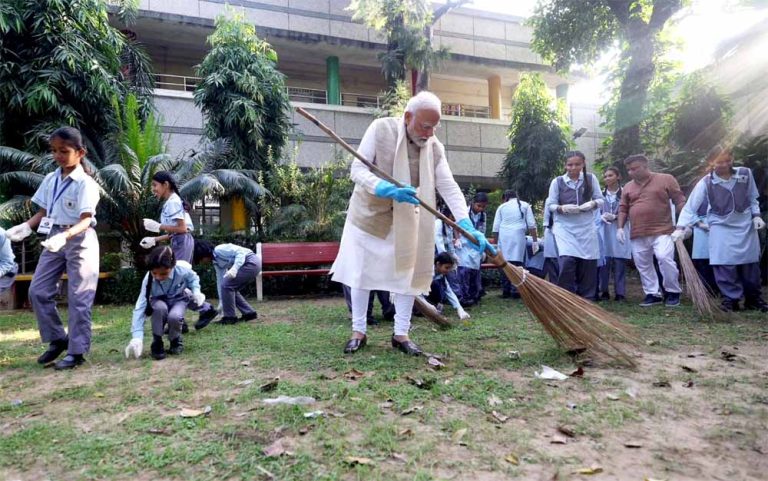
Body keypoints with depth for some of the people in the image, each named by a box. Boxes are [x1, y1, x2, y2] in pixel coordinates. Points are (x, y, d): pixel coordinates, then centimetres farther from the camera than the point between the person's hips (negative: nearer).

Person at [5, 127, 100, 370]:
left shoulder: (85, 183, -13)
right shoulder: (50, 179, 8)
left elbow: (85, 221, -21)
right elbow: (43, 212, 13)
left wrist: (65, 236, -37)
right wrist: (26, 227, -5)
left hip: (79, 241, -7)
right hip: (53, 239, 7)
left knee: (78, 298, -2)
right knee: (38, 291, 5)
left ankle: (77, 351, 7)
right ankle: (58, 339, 21)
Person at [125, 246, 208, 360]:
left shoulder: (182, 271, -30)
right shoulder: (148, 279, -29)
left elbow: (193, 278, -3)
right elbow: (140, 307, -32)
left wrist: (196, 291, -25)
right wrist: (137, 337, -41)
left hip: (178, 300, 0)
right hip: (159, 302, 0)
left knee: (174, 316, -35)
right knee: (160, 308, -37)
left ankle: (176, 340, 0)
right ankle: (157, 343, -14)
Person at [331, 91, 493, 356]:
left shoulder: (435, 147, -8)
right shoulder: (381, 128, -16)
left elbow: (449, 187, -14)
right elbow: (358, 169, -20)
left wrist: (468, 226, -27)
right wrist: (388, 189, -39)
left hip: (405, 220, 3)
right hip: (369, 213, -2)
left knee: (408, 273, 2)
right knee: (361, 273, 4)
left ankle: (401, 334, 15)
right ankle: (358, 331, 18)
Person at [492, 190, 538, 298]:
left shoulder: (502, 207, 16)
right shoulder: (525, 205, 15)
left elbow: (495, 228, 11)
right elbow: (531, 225, 7)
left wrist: (496, 243, 18)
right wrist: (535, 241, 9)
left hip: (503, 237, 1)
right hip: (518, 236, -1)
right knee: (517, 263, -4)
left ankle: (505, 291, 5)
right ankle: (515, 291, -8)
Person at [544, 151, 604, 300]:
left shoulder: (591, 178, 5)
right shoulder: (557, 181, 1)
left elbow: (600, 200, 7)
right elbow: (550, 205, 1)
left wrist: (592, 204, -14)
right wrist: (563, 208, -18)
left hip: (586, 227, 2)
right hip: (565, 227, -2)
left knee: (588, 265, 4)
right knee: (566, 261, -17)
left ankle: (587, 300, 19)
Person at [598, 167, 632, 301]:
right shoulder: (601, 194, 12)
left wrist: (615, 217, -13)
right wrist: (602, 217, -8)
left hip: (619, 231, -2)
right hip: (604, 231, 3)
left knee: (619, 264, -2)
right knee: (603, 263, 0)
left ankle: (620, 293, 4)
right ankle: (604, 291, 8)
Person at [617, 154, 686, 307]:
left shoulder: (665, 179, 1)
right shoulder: (627, 187, 12)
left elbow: (679, 201, 0)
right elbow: (623, 209, 14)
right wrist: (620, 228, 3)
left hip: (662, 231, -5)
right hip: (638, 234, 5)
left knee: (665, 258, -17)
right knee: (642, 265, 6)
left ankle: (673, 292, 3)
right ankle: (653, 294, 18)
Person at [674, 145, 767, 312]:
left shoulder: (745, 174, -4)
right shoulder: (706, 183, -14)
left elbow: (753, 198, 10)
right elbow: (690, 206, -18)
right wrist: (681, 227, -27)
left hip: (746, 225, 3)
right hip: (721, 228, -3)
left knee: (751, 264, 12)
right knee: (724, 265, -9)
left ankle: (753, 298, 27)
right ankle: (730, 299, 4)